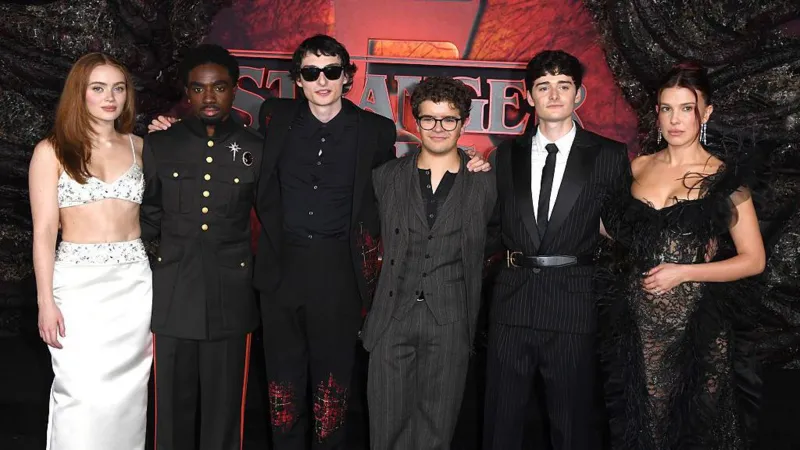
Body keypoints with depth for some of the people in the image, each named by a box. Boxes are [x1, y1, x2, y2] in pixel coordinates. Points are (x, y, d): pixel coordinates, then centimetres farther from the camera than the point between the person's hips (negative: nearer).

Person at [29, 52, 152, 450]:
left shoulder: (139, 147, 11)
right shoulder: (52, 151, 2)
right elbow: (44, 231, -2)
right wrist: (46, 302, -8)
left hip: (134, 282, 3)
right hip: (78, 282, -3)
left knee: (126, 394, 8)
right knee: (83, 396, -4)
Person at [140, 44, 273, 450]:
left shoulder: (255, 150, 4)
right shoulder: (159, 146, 6)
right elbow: (147, 219, 14)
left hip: (231, 298, 0)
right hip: (173, 297, 1)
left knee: (225, 405, 8)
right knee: (174, 405, 8)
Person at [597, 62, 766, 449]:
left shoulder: (724, 178, -4)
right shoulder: (638, 167, 5)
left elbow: (753, 260, -4)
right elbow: (621, 230, 14)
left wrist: (684, 272, -14)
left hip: (697, 328, -2)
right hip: (636, 322, 3)